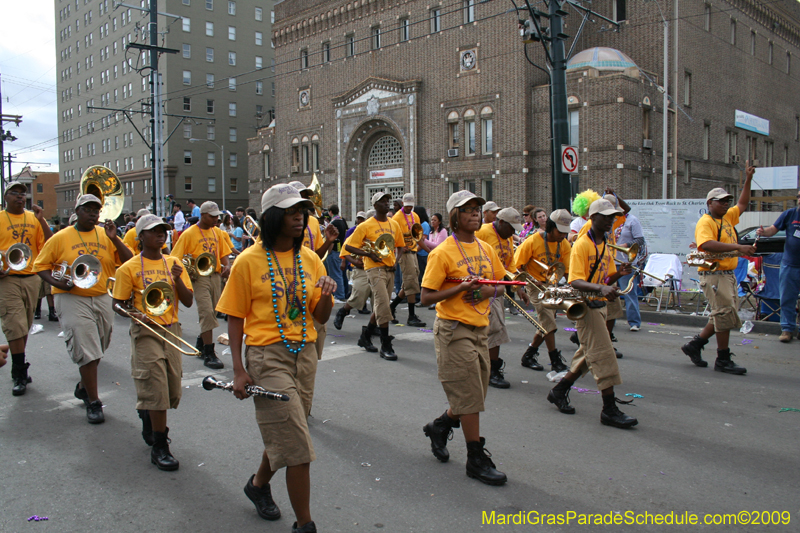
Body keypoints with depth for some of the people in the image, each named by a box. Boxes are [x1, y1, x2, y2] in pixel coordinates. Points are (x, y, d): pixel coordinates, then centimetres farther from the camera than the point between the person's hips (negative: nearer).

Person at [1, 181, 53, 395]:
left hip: (31, 278, 4)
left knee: (25, 327, 12)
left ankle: (18, 369, 26)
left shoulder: (34, 219, 11)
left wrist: (41, 219, -7)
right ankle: (20, 375, -1)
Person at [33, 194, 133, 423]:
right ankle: (93, 403, 1)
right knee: (87, 351, -8)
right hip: (72, 299, -4)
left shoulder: (106, 236, 7)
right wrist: (56, 282, -13)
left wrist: (114, 239, -13)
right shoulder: (61, 238, 0)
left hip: (102, 299, 4)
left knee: (96, 350, 16)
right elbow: (41, 265, 4)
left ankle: (83, 387, 40)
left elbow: (129, 262, -1)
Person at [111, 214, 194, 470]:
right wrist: (133, 314, -18)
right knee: (156, 389, -8)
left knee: (173, 390, 11)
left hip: (172, 331, 5)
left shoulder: (173, 263, 9)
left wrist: (177, 279, -10)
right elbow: (118, 304, 1)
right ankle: (159, 447, 4)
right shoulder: (129, 268, -2)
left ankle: (147, 418, 41)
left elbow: (188, 302, 5)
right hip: (146, 333, -4)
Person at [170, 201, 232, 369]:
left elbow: (223, 253, 19)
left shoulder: (217, 232, 12)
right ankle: (209, 354, -9)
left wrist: (226, 266, -1)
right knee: (207, 313, -13)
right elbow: (176, 258, -4)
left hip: (215, 276, 6)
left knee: (211, 313, 13)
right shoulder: (189, 233, -5)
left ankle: (201, 343, 34)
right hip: (199, 278, -6)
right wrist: (186, 272, -19)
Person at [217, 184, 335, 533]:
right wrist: (238, 370, -8)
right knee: (296, 444, -6)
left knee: (283, 433, 17)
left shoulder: (310, 259, 6)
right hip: (267, 356, -5)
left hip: (304, 354, 5)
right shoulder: (250, 261, -6)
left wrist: (326, 295, -14)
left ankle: (259, 484, 46)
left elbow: (321, 318, 8)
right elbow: (235, 318, -3)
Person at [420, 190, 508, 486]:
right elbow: (426, 297, -12)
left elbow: (501, 286, 16)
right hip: (454, 329, -7)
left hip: (480, 328, 7)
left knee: (475, 394, 14)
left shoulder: (486, 249, 10)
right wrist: (461, 288, -22)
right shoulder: (443, 253, -10)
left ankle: (439, 427, 38)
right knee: (469, 394, -2)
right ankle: (476, 459, 12)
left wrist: (488, 291, -6)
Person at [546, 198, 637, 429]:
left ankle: (559, 391, 30)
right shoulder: (582, 245, -14)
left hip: (600, 305, 9)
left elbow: (607, 279, 16)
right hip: (586, 306, -9)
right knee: (604, 356, -9)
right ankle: (610, 410, -2)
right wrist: (600, 288, -38)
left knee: (588, 354, 16)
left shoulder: (606, 246, 14)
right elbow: (575, 281, -22)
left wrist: (619, 273, -5)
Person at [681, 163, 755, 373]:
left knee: (723, 316, 13)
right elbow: (708, 244, -29)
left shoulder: (727, 218, 16)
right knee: (725, 314, -7)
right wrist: (738, 247, -32)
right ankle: (723, 360, 3)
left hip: (728, 274, 9)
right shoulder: (705, 222, -12)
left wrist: (748, 180, 24)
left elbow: (742, 204, 31)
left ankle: (694, 345, 22)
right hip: (713, 275, -9)